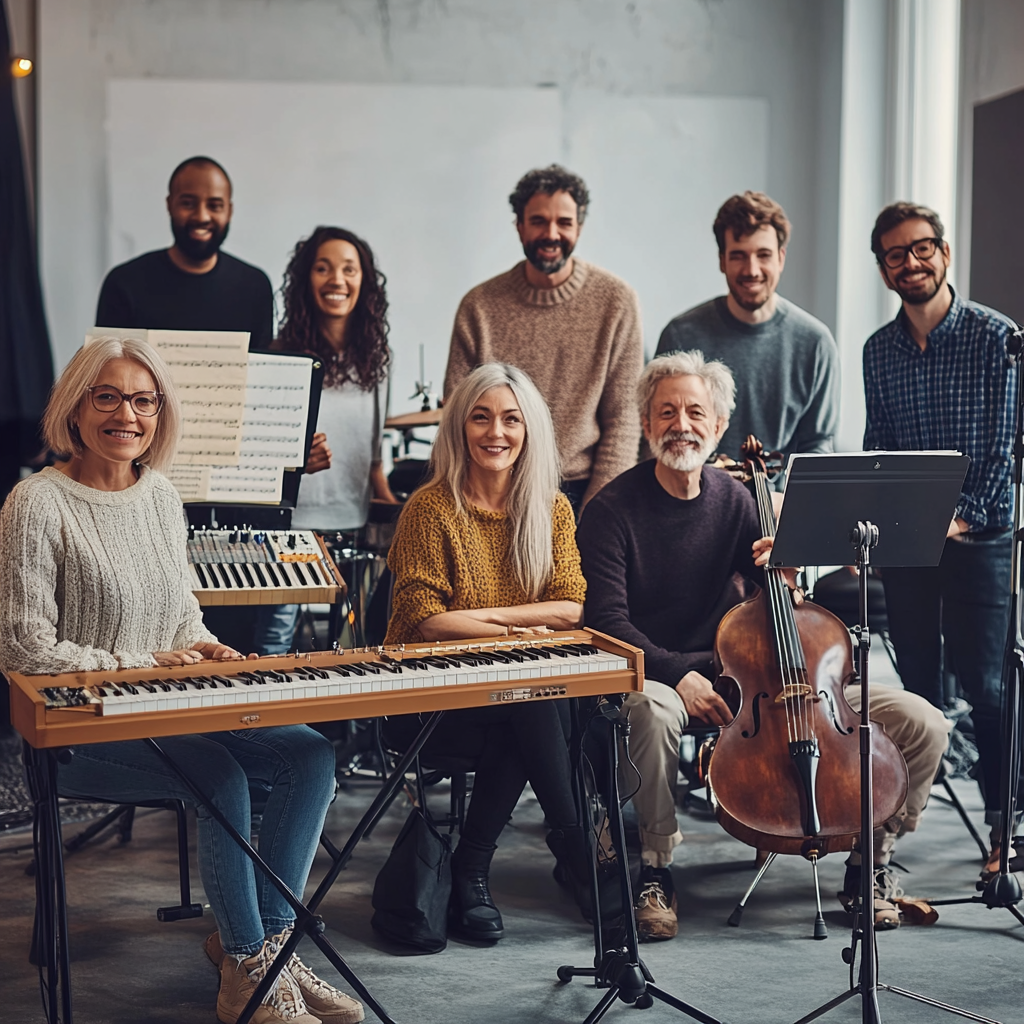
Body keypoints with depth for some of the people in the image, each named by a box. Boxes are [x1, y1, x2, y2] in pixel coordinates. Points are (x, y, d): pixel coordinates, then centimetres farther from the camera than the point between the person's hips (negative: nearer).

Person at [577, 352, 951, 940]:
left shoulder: (734, 499, 6)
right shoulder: (613, 511, -7)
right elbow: (609, 622, -13)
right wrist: (678, 676, -28)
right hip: (656, 677, -4)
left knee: (922, 725, -9)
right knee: (653, 713, -45)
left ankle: (871, 862, 12)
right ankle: (656, 871, -20)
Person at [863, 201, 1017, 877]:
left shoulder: (995, 336, -5)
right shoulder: (878, 351, 9)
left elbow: (1008, 443, -8)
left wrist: (965, 515, -15)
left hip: (981, 536, -4)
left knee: (986, 682, -5)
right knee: (917, 681, 11)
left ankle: (1004, 822, 5)